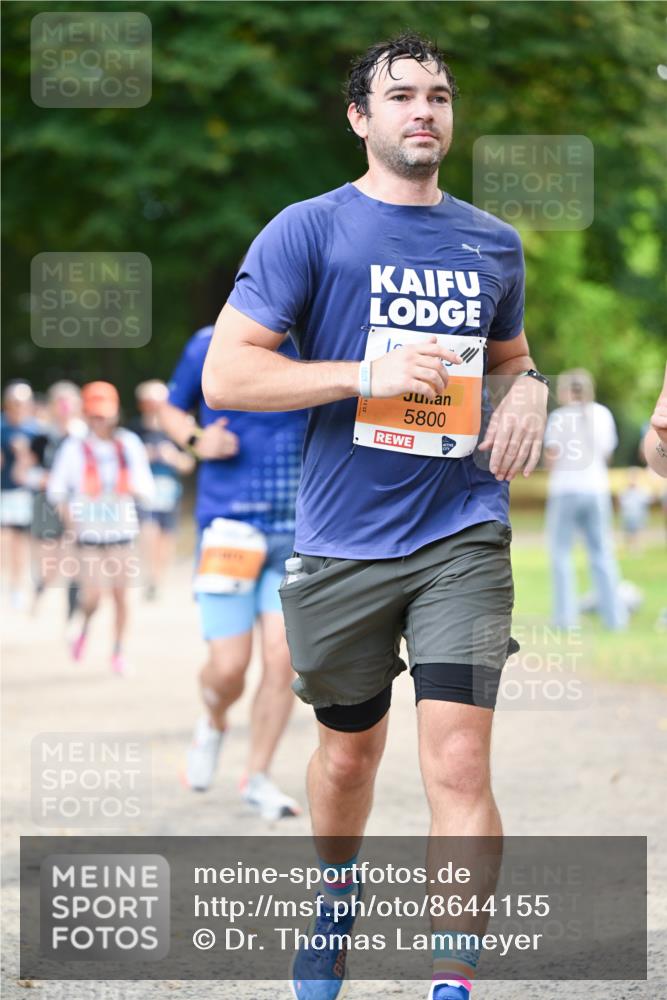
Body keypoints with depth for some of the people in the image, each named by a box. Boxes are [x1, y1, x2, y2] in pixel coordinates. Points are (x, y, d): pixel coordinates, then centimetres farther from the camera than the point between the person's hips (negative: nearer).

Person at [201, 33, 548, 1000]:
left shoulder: (494, 243, 10)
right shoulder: (309, 230, -3)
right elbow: (225, 375, -9)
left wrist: (527, 393, 4)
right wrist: (366, 374, -18)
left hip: (463, 533, 1)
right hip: (344, 544, -1)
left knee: (459, 762, -12)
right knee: (350, 749, 16)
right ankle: (337, 900, 45)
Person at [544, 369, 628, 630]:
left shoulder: (560, 417, -7)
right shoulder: (602, 414, 5)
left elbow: (551, 456, -6)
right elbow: (606, 454, 7)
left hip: (565, 489, -4)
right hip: (596, 488, 4)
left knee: (561, 553, 6)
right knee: (602, 553, 9)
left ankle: (566, 614, 0)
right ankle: (614, 615, 6)